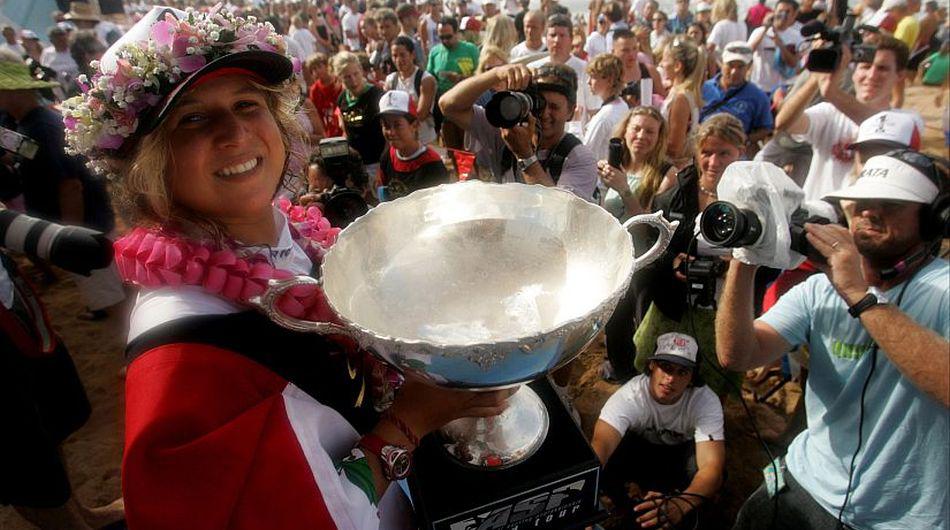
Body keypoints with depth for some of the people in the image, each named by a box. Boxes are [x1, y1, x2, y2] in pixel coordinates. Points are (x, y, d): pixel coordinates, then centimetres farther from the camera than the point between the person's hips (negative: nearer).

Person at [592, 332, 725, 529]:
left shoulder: (707, 402, -31)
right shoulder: (629, 396, -35)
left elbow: (712, 467, -41)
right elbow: (599, 448, -48)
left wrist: (679, 505, -62)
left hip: (683, 451, 0)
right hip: (640, 448, 0)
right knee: (606, 463, -30)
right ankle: (629, 510, 2)